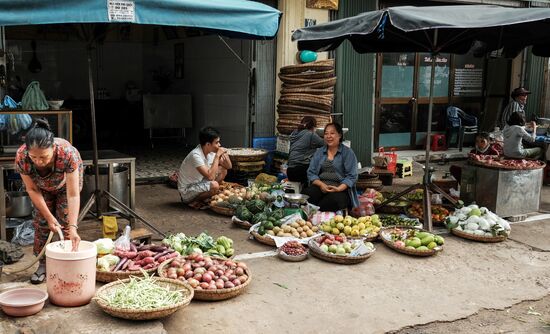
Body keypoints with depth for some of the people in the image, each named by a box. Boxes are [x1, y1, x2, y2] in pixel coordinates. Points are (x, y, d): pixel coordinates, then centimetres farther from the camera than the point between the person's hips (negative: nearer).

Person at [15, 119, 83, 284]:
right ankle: (43, 264, 14)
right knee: (41, 221, -1)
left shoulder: (68, 153, -45)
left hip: (67, 181, -2)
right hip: (42, 186, 2)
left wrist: (73, 228, -48)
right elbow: (32, 189, -21)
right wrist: (49, 217, -24)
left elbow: (73, 195, -42)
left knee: (65, 220, -8)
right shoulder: (21, 157, -38)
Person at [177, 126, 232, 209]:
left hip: (198, 183, 9)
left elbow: (229, 166, 3)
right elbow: (210, 176, -37)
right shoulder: (196, 155, -28)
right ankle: (194, 201, -5)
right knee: (214, 185, -31)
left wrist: (225, 154, -17)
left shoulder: (211, 152, -4)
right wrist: (217, 156, -31)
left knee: (223, 170, 1)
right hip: (186, 192, -9)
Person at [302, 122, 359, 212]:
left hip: (340, 188, -2)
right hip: (320, 186, 2)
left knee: (334, 200, -38)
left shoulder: (348, 153, 6)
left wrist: (339, 188, -19)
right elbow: (311, 173, 10)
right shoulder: (319, 152, 18)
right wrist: (321, 184, -11)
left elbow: (352, 176, -2)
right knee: (305, 194, -32)